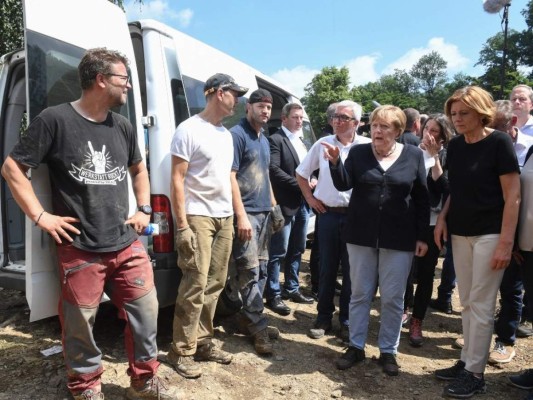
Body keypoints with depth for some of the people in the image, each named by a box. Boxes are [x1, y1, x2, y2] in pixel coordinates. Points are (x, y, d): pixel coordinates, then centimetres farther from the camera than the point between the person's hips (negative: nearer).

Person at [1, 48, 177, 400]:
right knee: (80, 324, 8)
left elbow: (138, 169, 25)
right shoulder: (55, 119, -6)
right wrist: (40, 216, -9)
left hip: (128, 244, 5)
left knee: (145, 312, 9)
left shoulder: (123, 126, 10)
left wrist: (144, 209, 14)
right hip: (79, 249, -4)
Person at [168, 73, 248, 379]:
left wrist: (233, 216, 16)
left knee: (215, 284, 10)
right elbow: (177, 179, -11)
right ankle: (182, 351, 9)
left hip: (225, 217, 8)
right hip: (198, 217, -7)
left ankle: (203, 343, 24)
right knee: (196, 286, -6)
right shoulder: (189, 129, -7)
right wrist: (182, 225, -16)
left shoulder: (226, 134, 16)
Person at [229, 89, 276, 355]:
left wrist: (274, 206, 20)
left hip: (264, 212, 9)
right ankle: (258, 326, 4)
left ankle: (248, 316, 25)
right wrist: (241, 216, -18)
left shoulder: (264, 139, 18)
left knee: (261, 268, 12)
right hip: (246, 213, -9)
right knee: (250, 270, -5)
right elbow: (231, 177, -14)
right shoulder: (237, 134, -8)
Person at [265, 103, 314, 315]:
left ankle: (292, 289, 28)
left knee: (297, 250, 15)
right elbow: (274, 170, -17)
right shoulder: (275, 140, -6)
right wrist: (300, 184, -16)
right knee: (279, 252, -1)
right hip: (286, 204, -8)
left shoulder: (302, 142, 19)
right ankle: (273, 295, 9)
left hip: (303, 203, 8)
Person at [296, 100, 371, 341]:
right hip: (327, 213, 2)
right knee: (327, 269, 10)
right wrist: (310, 198, 7)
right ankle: (323, 318, 25)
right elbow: (301, 173, 14)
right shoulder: (322, 144, 3)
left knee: (351, 270, 8)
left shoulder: (367, 146, -4)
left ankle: (347, 320, 24)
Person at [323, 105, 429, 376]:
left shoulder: (414, 155, 1)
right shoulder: (358, 152, 2)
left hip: (399, 238, 0)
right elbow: (343, 184, -8)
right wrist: (335, 161, -26)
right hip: (361, 234, 1)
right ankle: (355, 346, 24)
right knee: (359, 293, 10)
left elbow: (422, 198, 3)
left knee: (393, 298, 8)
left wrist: (423, 236, -1)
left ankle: (388, 351, 25)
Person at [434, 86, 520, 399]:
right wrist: (443, 218, 3)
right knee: (467, 303, 12)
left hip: (490, 234, -6)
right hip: (460, 233, 6)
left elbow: (513, 196, -12)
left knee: (481, 305, 1)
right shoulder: (455, 146, 7)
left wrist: (506, 242, -17)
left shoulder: (499, 142, -10)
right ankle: (466, 361, 25)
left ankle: (475, 373, 13)